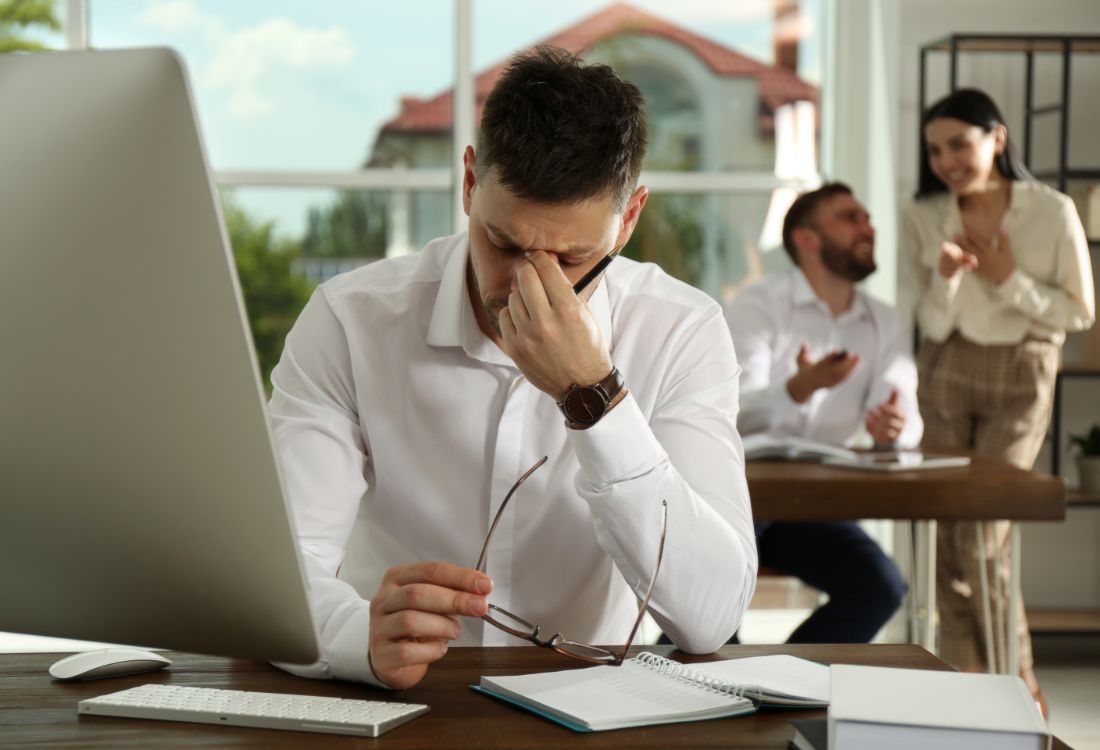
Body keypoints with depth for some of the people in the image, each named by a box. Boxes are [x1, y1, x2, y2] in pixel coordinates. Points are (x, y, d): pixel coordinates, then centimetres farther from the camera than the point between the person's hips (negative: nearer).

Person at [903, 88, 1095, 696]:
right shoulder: (923, 218, -1)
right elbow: (933, 325, -2)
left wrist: (1009, 279, -14)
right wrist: (947, 278, -22)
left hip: (1020, 379, -3)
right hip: (946, 375, 3)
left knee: (980, 538, -9)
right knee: (948, 538, 1)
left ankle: (1018, 689, 9)